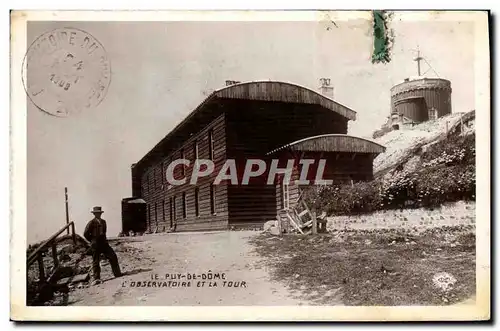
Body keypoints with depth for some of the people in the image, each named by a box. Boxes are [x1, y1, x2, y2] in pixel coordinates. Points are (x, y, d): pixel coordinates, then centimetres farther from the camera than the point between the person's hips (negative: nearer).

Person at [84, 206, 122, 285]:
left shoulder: (103, 222, 13)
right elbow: (86, 234, -6)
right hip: (96, 245, -5)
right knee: (96, 261, 0)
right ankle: (96, 279, 7)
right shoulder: (91, 223, -7)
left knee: (113, 256, -3)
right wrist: (93, 241, 1)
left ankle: (118, 274, 5)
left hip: (104, 243, 5)